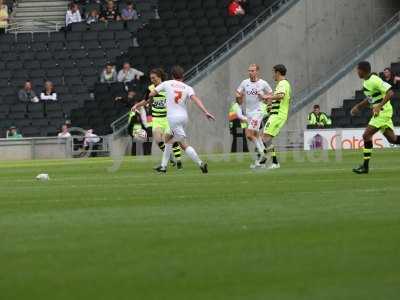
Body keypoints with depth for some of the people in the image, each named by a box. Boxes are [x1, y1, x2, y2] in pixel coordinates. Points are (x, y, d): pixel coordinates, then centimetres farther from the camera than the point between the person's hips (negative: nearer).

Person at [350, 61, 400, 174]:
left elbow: (390, 93, -25)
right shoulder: (366, 81, 11)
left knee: (366, 135, -12)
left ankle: (365, 166, -9)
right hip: (379, 111, 10)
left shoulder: (374, 81, -19)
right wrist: (358, 107, 19)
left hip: (383, 111, -10)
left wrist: (379, 106, -30)